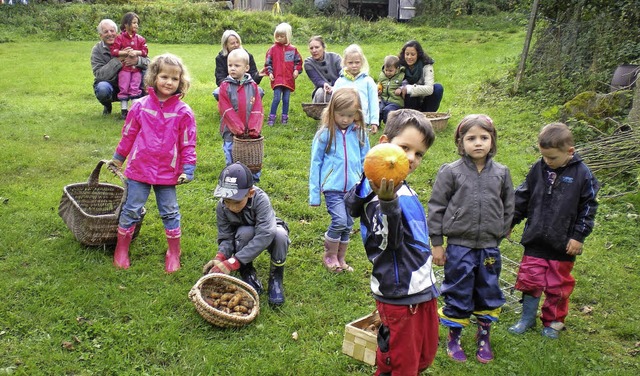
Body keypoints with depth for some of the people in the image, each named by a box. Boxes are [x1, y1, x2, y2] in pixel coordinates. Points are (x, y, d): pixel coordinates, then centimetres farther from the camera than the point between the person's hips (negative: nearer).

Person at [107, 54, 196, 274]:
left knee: (170, 213, 11)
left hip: (168, 173, 0)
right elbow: (128, 134, 8)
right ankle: (121, 251, 27)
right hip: (139, 169, 1)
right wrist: (118, 158, 17)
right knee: (131, 210, 10)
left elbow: (188, 144, -2)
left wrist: (188, 170, -6)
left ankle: (174, 253, 26)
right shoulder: (140, 106, -4)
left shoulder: (183, 112, -6)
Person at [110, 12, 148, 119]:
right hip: (124, 67, -2)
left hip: (137, 67, 2)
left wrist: (137, 52, -15)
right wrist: (125, 52, -18)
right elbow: (113, 51, -8)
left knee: (135, 89, 3)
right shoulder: (120, 38, -3)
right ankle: (124, 109, 8)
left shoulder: (140, 39, 6)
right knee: (124, 89, 1)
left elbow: (145, 51, 2)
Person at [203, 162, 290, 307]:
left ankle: (275, 278, -12)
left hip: (268, 233, -1)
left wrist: (233, 262, -51)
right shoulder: (221, 207, -25)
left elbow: (265, 235, -45)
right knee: (245, 232, -35)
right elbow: (226, 238, -19)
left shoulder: (261, 199, -37)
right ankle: (247, 273, -10)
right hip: (244, 238, 2)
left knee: (280, 234, -37)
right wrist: (220, 258, -43)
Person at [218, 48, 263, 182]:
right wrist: (239, 129, -17)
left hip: (251, 133, 2)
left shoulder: (253, 86, 1)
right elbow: (227, 111, -10)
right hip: (231, 133, -1)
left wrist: (254, 129, -14)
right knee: (232, 163, 7)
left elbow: (257, 109, -2)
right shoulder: (225, 86, -4)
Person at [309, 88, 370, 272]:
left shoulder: (359, 133, 2)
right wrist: (314, 194, -1)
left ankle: (340, 259, 28)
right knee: (340, 221, -15)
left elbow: (365, 162, 11)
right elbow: (316, 164, -1)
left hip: (354, 188, 4)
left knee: (348, 225, 9)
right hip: (333, 188, -3)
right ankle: (329, 256, 8)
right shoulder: (325, 134, -7)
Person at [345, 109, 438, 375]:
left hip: (423, 289, 9)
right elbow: (390, 241, -33)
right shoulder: (377, 189, -22)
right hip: (400, 295, -9)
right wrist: (389, 203, -47)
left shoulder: (403, 189, 6)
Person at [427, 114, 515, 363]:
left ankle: (484, 337, 34)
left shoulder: (501, 173, 2)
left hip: (489, 247, 3)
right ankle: (454, 338, 26)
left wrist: (500, 235, 10)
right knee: (458, 294, 8)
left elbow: (507, 208, 12)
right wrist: (436, 244, -4)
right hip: (459, 246, -3)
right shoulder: (450, 172, -8)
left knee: (489, 293, 14)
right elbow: (436, 207, -5)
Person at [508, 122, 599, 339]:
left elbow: (588, 207, -4)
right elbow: (522, 199, 8)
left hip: (563, 245, -2)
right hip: (535, 240, 3)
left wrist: (579, 236, -8)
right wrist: (509, 222, 10)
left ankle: (553, 322, 30)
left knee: (558, 286, 12)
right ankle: (527, 318, 28)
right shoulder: (538, 169, -1)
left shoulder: (582, 174, -10)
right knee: (530, 281, 10)